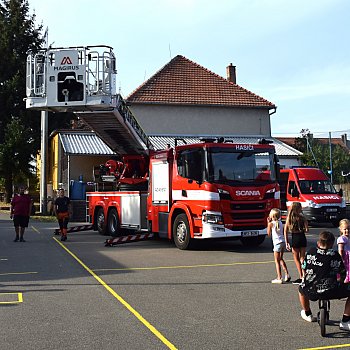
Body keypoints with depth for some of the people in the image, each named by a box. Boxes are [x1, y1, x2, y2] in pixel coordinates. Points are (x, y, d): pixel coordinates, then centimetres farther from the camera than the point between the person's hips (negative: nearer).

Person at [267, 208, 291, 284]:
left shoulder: (271, 223, -9)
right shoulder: (280, 223, 9)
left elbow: (269, 234, 2)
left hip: (277, 243, -7)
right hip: (283, 242, 7)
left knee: (277, 261, 0)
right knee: (280, 259, 22)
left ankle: (279, 278, -1)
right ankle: (287, 274, 18)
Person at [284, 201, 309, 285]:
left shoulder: (289, 218, -5)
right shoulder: (302, 217, -7)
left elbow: (285, 231, -6)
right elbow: (307, 229, -9)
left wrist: (287, 243, -3)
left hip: (295, 239, -1)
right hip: (302, 238, 1)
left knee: (296, 259, 10)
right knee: (302, 258, 13)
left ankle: (301, 277, 8)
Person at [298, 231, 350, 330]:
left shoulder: (311, 252, 7)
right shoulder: (335, 255, 4)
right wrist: (340, 282, 34)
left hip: (310, 291, 3)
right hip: (331, 291, -3)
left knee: (301, 288, 36)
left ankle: (308, 314, 53)